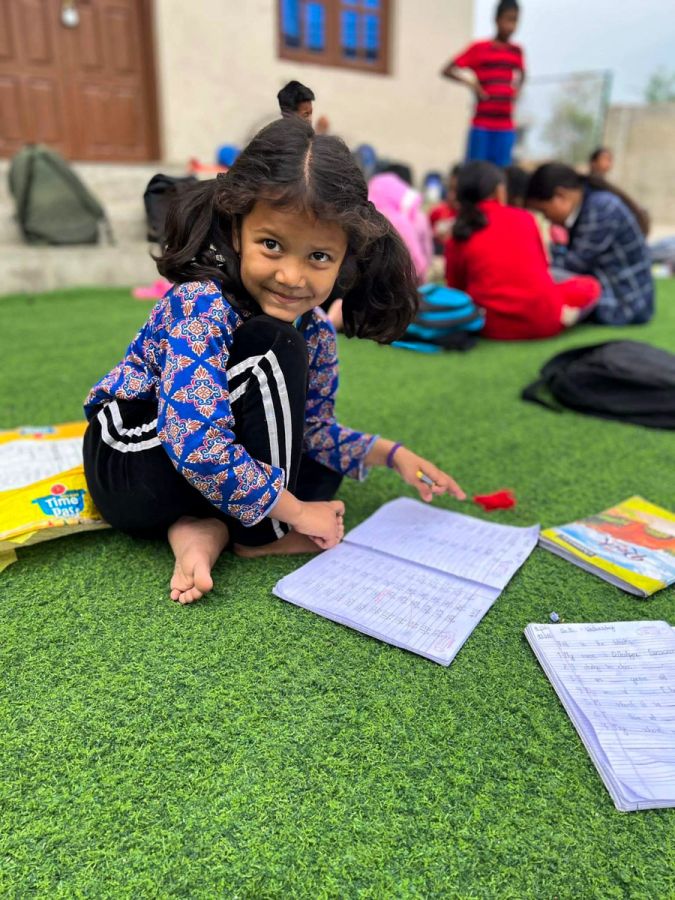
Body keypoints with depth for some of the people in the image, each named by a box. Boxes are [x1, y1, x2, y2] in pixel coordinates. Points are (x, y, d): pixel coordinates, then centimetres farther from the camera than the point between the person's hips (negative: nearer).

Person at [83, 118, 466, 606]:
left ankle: (207, 529, -11)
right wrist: (293, 510, -26)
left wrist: (391, 453, -5)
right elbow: (196, 444, -36)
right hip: (128, 467, -8)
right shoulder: (201, 305, -28)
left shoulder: (315, 332, -5)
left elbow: (314, 429, 7)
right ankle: (259, 533, -12)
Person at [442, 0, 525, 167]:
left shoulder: (516, 51, 12)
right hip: (482, 125, -4)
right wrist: (472, 83, -13)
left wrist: (516, 88, 12)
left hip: (506, 127, 4)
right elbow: (447, 71, -3)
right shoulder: (479, 48, -1)